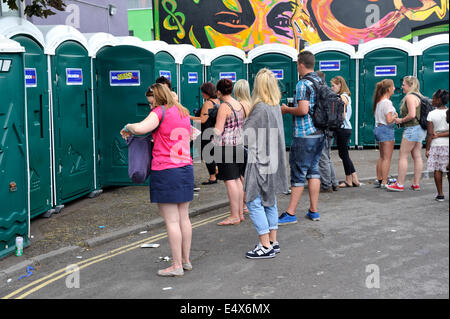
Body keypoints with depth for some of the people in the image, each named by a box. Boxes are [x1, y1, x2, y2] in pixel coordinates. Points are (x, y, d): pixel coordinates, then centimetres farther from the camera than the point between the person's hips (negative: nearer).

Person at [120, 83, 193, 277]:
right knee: (183, 217, 14)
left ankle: (177, 266, 2)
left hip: (166, 171, -8)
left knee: (171, 220, -3)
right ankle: (186, 260, 22)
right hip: (186, 168, 8)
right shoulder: (183, 112, 14)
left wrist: (127, 128, -4)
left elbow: (140, 128, -26)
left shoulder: (160, 112, -9)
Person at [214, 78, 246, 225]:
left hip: (226, 146, -9)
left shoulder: (224, 106, -13)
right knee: (237, 179, 13)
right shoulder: (239, 105, 12)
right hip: (239, 145, 9)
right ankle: (240, 212, 18)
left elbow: (218, 131, -16)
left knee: (230, 180, -6)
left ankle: (234, 216, -4)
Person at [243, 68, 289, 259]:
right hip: (273, 161, 9)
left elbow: (246, 132, -12)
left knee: (254, 202, -3)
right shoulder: (276, 106, 8)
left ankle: (265, 246, -2)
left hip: (260, 161, -9)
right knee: (269, 200, 15)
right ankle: (273, 242, 21)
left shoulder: (260, 107, -17)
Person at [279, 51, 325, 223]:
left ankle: (290, 213, 2)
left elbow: (303, 110, -24)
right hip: (319, 133, 8)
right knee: (313, 170, 13)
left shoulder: (303, 84, -14)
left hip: (304, 136, -8)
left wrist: (286, 109, -6)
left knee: (298, 173, -3)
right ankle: (314, 211, 16)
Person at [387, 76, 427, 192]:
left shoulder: (410, 97, -13)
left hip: (412, 129, -10)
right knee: (417, 156, 9)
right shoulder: (419, 96, 16)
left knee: (402, 156, -6)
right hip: (420, 129, 10)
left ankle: (400, 184, -5)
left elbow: (412, 115, -23)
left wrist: (401, 120, -9)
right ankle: (416, 184, 12)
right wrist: (402, 119, 14)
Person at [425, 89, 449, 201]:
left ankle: (440, 194, 7)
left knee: (437, 170, 5)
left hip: (436, 145, -1)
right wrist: (440, 135, -2)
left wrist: (427, 149, -2)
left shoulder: (432, 114, -7)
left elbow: (430, 134, -7)